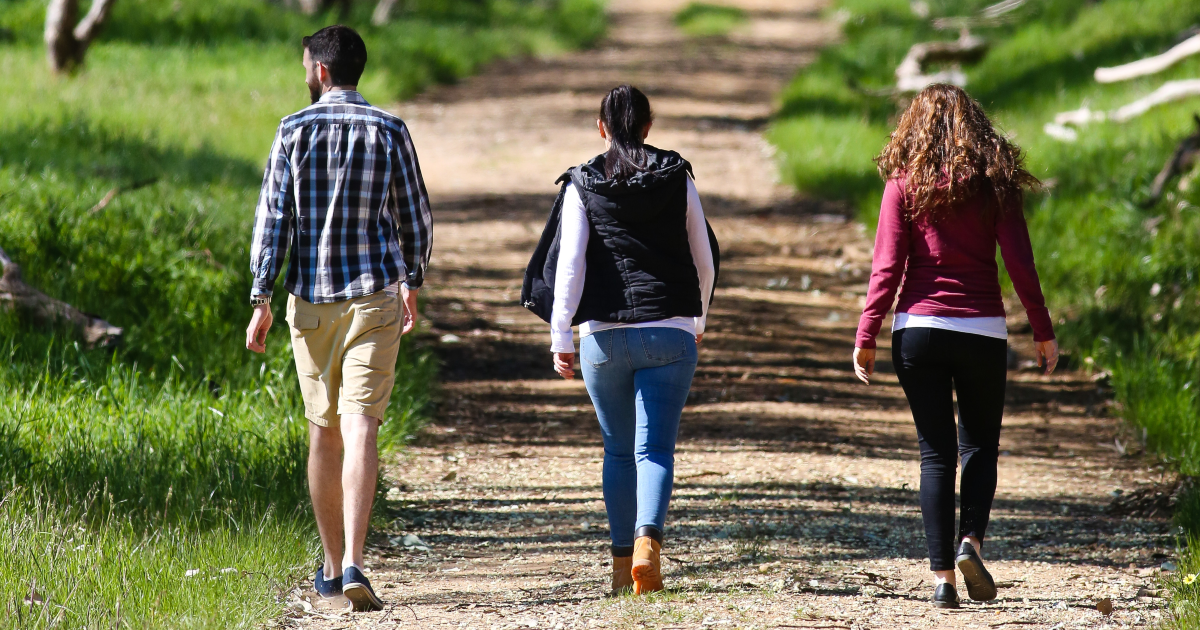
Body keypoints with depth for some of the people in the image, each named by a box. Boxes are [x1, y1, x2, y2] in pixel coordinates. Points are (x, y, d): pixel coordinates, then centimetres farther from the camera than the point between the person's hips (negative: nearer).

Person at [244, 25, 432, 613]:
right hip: (374, 298, -1)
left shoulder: (294, 131, -2)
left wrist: (260, 301, -3)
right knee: (361, 429, -9)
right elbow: (415, 217, 6)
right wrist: (412, 283, 22)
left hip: (311, 299, 1)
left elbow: (273, 217, -5)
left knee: (323, 431, 14)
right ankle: (352, 564, -23)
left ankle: (332, 566, 22)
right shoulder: (389, 131, -1)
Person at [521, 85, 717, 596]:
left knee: (618, 451, 13)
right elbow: (703, 257, 11)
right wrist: (699, 317, 27)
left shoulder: (583, 184, 2)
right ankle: (647, 540, -26)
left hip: (604, 335, 0)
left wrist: (561, 336, -1)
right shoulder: (677, 178, 5)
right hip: (669, 331, 0)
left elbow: (569, 263, -4)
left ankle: (622, 559, 13)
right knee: (655, 448, -4)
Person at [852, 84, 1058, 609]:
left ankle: (942, 575, -1)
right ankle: (970, 540, -9)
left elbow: (886, 268, -4)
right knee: (980, 446, 14)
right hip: (982, 330, 0)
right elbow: (1021, 265, -2)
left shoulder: (904, 185, 0)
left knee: (936, 453, 6)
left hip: (919, 328, 0)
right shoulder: (995, 184, 1)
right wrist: (1043, 333, 6)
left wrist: (866, 338, 0)